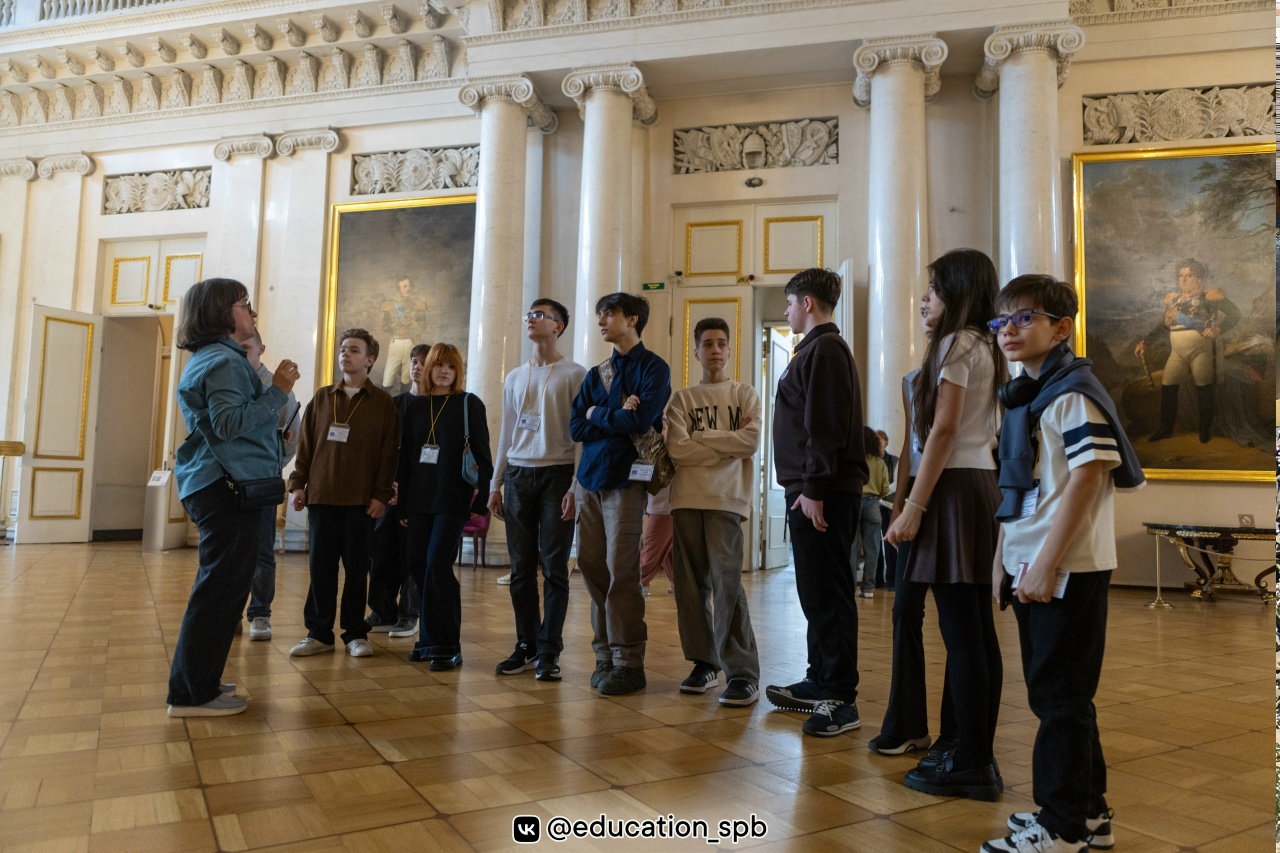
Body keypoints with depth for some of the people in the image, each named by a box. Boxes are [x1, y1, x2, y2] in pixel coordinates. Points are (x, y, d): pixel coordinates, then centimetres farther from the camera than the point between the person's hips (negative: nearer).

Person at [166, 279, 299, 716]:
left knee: (219, 585, 17)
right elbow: (229, 423, -23)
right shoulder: (225, 361, -12)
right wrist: (277, 391, -21)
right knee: (222, 586, -7)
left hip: (215, 484, 11)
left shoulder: (208, 359, 21)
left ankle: (197, 680, 26)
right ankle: (192, 693, 0)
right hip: (230, 485, -11)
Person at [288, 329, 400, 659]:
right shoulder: (322, 398, 12)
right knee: (320, 566, 6)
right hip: (321, 495, 3)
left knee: (356, 567, 4)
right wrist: (298, 483, 4)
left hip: (361, 499, -3)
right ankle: (319, 633, 15)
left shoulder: (383, 403, 2)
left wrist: (381, 495, -7)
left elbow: (389, 453, -2)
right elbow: (306, 443, 12)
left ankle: (355, 633, 14)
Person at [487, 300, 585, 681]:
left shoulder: (574, 374, -1)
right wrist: (495, 484, 13)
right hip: (519, 476, 5)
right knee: (521, 568, 6)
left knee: (554, 568, -3)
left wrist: (576, 487, -13)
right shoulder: (515, 378, 16)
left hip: (557, 475, -5)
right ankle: (526, 647, 15)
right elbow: (506, 435, 18)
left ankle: (548, 652, 4)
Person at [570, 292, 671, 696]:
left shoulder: (653, 368, 0)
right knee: (592, 567, 5)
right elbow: (576, 428, 7)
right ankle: (604, 655, 16)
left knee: (621, 572, -7)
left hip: (625, 479, -6)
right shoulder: (596, 374, 17)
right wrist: (617, 417, -7)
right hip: (590, 478, 6)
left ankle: (628, 663, 2)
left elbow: (640, 421, -16)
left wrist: (597, 414, -1)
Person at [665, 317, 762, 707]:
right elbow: (678, 449, -2)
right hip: (687, 498, 3)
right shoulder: (682, 398, 12)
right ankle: (704, 662, 17)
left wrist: (700, 439, -4)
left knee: (726, 579, -12)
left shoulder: (746, 395, 10)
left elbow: (750, 442, -6)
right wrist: (727, 445, -5)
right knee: (691, 583, 4)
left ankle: (743, 672, -6)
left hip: (727, 498, -2)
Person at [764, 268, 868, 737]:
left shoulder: (825, 348, -10)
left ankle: (841, 699, -1)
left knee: (827, 593, -7)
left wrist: (813, 488, -22)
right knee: (815, 591, 15)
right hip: (811, 490, 10)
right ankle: (821, 681, 24)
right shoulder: (818, 348, 21)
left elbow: (825, 425, -19)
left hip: (823, 492, -10)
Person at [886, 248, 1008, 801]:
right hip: (982, 481, 10)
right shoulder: (985, 347, 19)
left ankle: (971, 766, 2)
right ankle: (979, 758, 19)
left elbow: (943, 429, -15)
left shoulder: (956, 343, -7)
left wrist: (913, 508, -16)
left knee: (960, 631, -5)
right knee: (977, 629, 11)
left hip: (954, 486, -10)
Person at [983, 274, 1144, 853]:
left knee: (1060, 696, 1)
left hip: (1066, 569, -9)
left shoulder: (1072, 393, -12)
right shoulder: (1022, 396, 15)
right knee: (1054, 693, 17)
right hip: (1029, 568, 9)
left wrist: (1046, 564, -21)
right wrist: (1002, 558, 16)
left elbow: (1088, 478, -20)